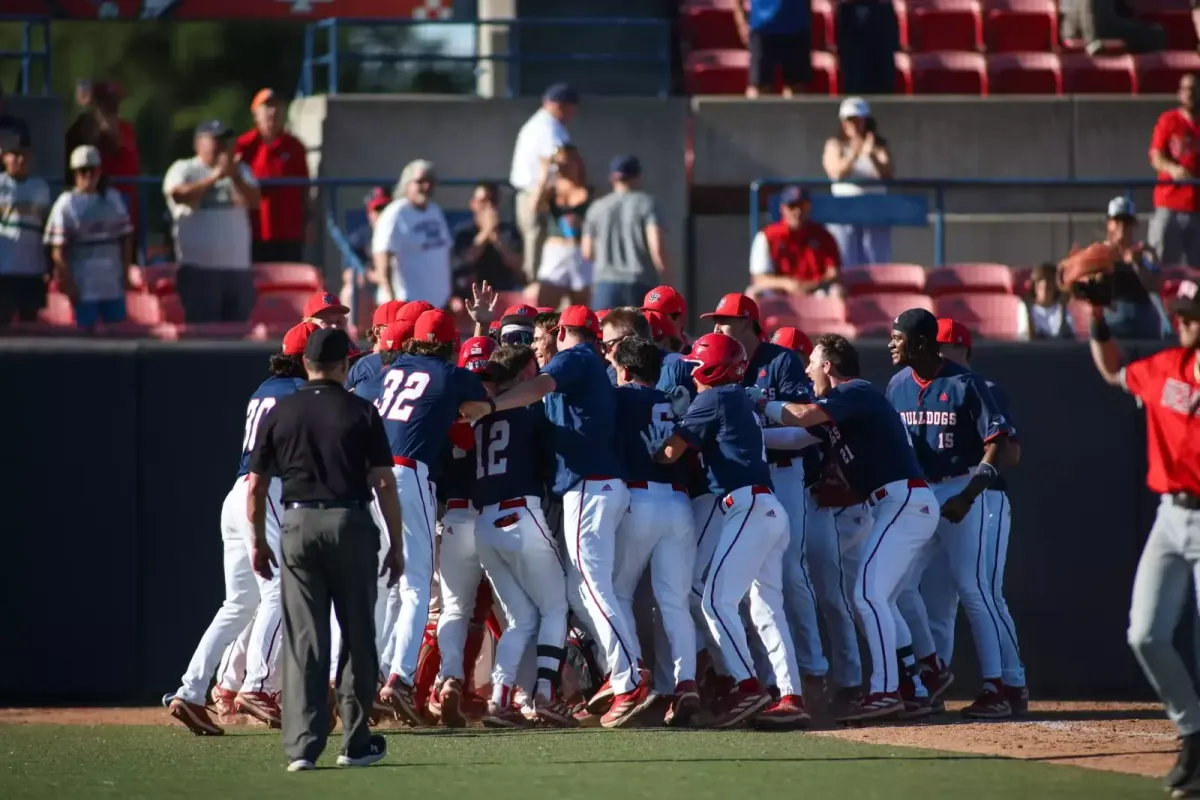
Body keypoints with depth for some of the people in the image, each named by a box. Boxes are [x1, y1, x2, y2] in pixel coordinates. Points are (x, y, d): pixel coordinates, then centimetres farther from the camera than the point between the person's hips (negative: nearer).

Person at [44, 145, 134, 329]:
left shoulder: (112, 199, 8)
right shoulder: (66, 204, -5)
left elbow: (125, 238, 12)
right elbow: (58, 249, -8)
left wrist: (125, 273, 6)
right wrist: (68, 282, -13)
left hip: (113, 282, 4)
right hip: (84, 286, -4)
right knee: (86, 331, -1)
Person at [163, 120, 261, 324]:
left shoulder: (240, 170, 15)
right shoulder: (184, 169, 2)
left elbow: (253, 201, 0)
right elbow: (179, 195, -19)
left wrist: (235, 177, -16)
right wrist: (215, 177, -19)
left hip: (239, 268, 5)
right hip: (199, 268, -5)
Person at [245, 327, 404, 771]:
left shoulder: (279, 413, 4)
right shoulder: (360, 412, -1)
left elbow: (256, 486, 6)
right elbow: (384, 483, -4)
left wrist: (258, 541, 17)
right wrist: (396, 545, 2)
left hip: (298, 526, 1)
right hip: (351, 525, -1)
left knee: (302, 639, 1)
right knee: (357, 637, 10)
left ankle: (302, 745, -7)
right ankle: (356, 742, 13)